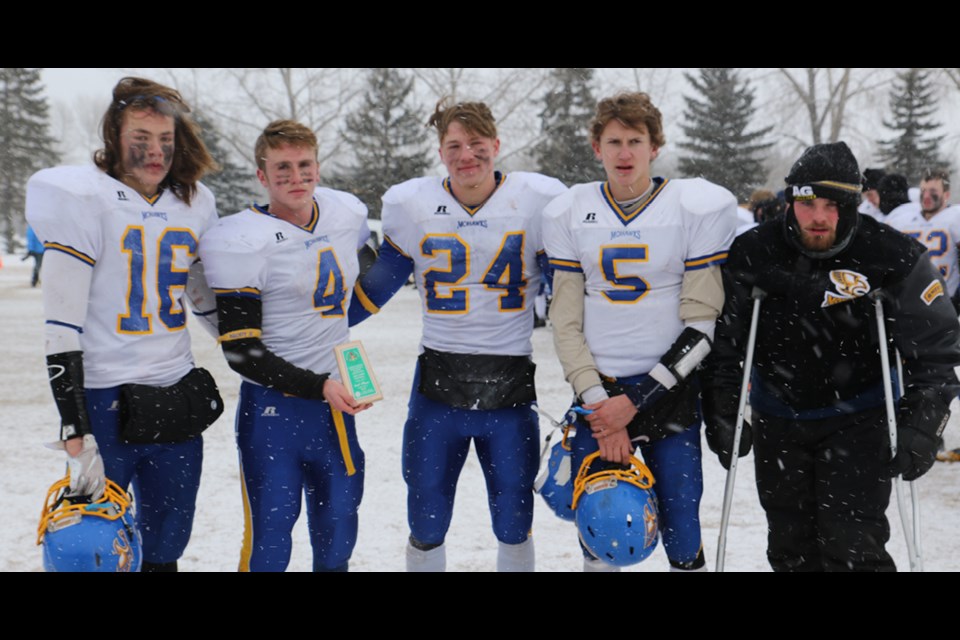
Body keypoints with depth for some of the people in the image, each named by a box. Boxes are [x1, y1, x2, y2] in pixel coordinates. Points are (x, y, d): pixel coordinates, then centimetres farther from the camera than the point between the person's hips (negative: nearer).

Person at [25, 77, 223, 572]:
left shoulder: (196, 204, 8)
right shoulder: (87, 200, -9)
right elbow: (61, 329, -12)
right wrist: (75, 436, -16)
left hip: (180, 401, 5)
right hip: (105, 403, -5)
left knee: (166, 548, 13)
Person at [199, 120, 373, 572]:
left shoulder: (348, 214, 4)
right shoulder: (241, 242, -14)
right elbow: (240, 351, -15)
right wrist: (318, 385, -20)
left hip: (337, 405, 6)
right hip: (272, 409, -5)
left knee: (337, 547, 13)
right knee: (269, 546, -4)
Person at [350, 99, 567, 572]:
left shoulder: (538, 202, -3)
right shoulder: (411, 205, 0)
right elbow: (376, 289, 11)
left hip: (511, 388, -1)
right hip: (437, 386, 1)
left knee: (514, 528, 9)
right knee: (425, 528, 8)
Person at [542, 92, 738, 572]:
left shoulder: (698, 208, -3)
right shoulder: (569, 214, 4)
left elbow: (701, 324, -5)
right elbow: (565, 322, 4)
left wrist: (637, 401, -10)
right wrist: (597, 403, -7)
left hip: (670, 394, -2)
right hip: (597, 396, 2)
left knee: (682, 538, -2)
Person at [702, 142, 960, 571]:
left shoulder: (892, 258, -18)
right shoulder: (753, 254, -12)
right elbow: (723, 341, -1)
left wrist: (920, 428, -18)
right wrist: (723, 414, -5)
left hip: (858, 419, -3)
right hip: (777, 419, 3)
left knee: (853, 547, -11)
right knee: (791, 550, 13)